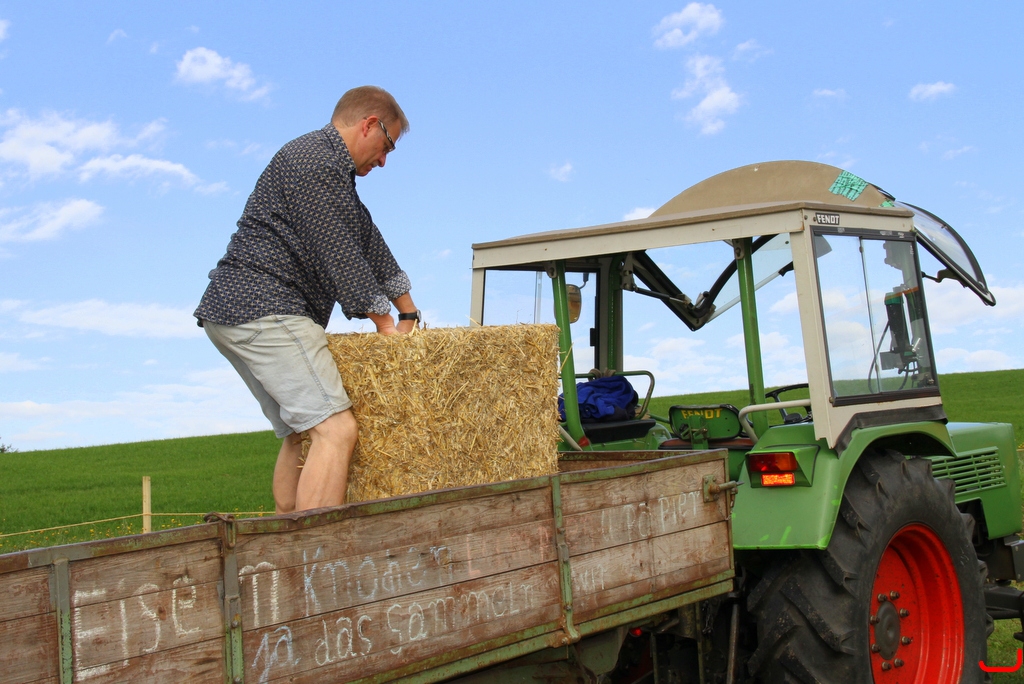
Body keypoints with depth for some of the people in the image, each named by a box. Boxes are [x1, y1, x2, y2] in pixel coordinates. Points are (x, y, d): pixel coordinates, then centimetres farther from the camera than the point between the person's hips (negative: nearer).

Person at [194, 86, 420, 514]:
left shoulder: (326, 163, 25)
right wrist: (385, 325, -9)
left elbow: (368, 244, 26)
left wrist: (408, 313, 27)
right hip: (263, 310, -11)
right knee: (336, 430, -19)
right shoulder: (317, 162, -10)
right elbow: (338, 254, -14)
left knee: (300, 434, 15)